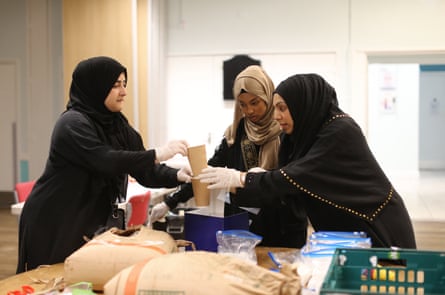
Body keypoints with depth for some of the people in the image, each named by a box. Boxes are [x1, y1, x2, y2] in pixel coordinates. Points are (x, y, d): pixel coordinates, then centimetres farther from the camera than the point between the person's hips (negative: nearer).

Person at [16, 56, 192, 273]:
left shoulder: (117, 125, 6)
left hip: (90, 226, 7)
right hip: (53, 226, -7)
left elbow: (144, 171, 0)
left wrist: (177, 176, -17)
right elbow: (105, 161, -32)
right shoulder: (73, 123, -18)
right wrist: (157, 154, -32)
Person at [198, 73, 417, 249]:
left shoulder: (339, 131, -22)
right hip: (344, 229, 7)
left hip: (378, 231, -7)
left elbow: (295, 178, -30)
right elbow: (290, 183, 0)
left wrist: (239, 178, -29)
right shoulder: (308, 132, 2)